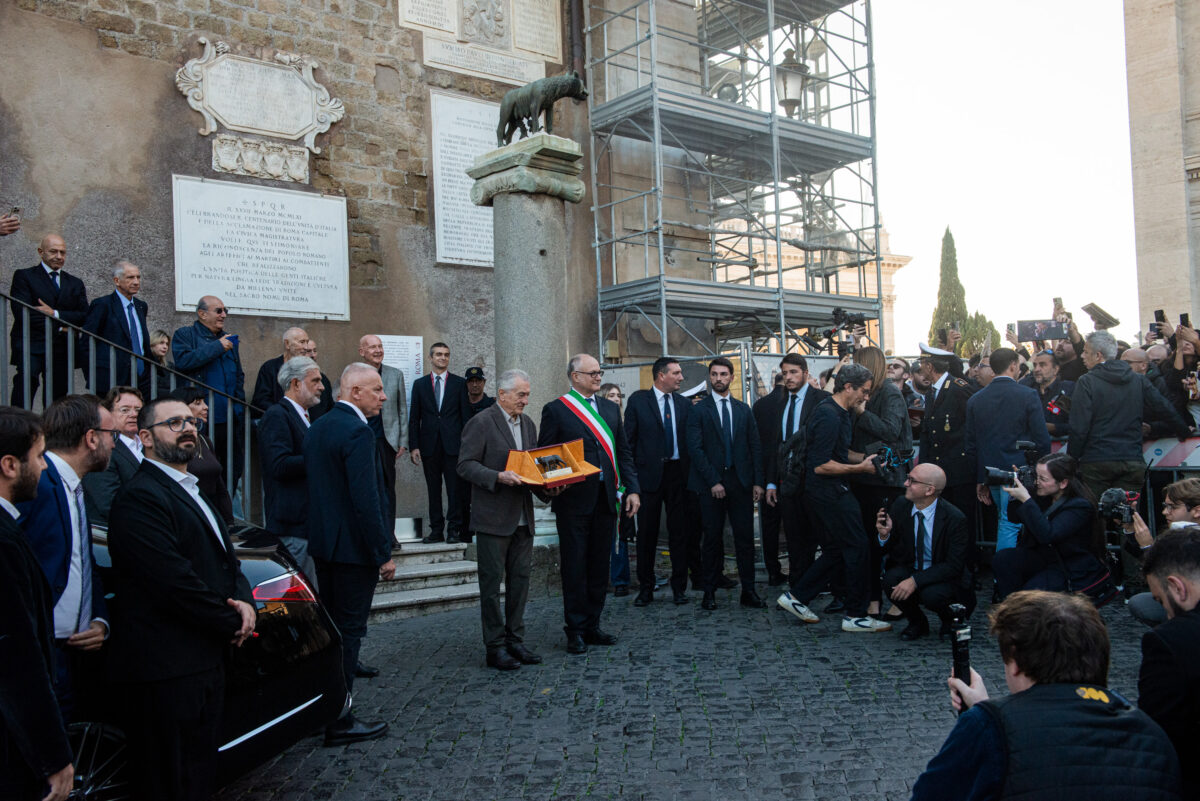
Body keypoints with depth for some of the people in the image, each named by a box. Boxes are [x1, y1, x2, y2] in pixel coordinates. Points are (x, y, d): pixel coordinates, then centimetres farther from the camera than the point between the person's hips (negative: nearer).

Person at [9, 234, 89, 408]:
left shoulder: (75, 283, 18)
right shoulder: (24, 276, 6)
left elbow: (85, 316, 5)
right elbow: (22, 314, -7)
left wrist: (55, 314, -9)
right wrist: (58, 327, -8)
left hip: (61, 352, 4)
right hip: (30, 348, -3)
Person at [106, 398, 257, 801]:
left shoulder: (192, 492, 17)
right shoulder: (141, 498, -16)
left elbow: (227, 560, 18)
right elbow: (175, 582, -23)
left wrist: (244, 601, -3)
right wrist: (234, 623, -11)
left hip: (205, 662, 10)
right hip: (166, 669, -10)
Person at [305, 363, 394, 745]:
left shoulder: (317, 427, 11)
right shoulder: (358, 432, -19)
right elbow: (366, 500, -23)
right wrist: (383, 554, -18)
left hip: (323, 542, 10)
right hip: (354, 548, -9)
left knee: (331, 627, 19)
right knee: (348, 631, -1)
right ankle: (339, 721, 7)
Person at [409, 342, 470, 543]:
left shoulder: (459, 383, 7)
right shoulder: (420, 384, 10)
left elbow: (466, 415, 5)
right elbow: (414, 418, 8)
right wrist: (414, 446, 0)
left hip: (453, 444, -1)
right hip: (429, 445, 2)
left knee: (454, 488, -2)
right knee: (433, 489, 6)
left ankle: (454, 529, 4)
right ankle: (436, 530, 13)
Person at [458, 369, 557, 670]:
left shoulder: (527, 424, 14)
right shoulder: (480, 423, -9)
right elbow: (465, 465, -13)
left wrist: (546, 486, 1)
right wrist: (498, 477, -26)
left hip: (522, 517, 7)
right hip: (493, 518, -7)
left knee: (520, 580, 11)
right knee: (492, 583, 1)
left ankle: (515, 640, 22)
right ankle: (495, 647, 10)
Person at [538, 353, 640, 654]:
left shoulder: (611, 408, 14)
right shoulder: (556, 410, -2)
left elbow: (624, 452, 13)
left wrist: (632, 489, 5)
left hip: (606, 499, 5)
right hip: (573, 500, -5)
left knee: (599, 565, 11)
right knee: (574, 567, 2)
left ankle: (592, 626, 22)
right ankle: (575, 631, 13)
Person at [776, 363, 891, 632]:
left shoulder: (835, 412, 14)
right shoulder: (829, 416, -20)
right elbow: (821, 466, -24)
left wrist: (864, 459, 12)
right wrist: (860, 467, -17)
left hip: (831, 492, 11)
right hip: (829, 493, -11)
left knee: (835, 551, 14)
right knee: (857, 547, -4)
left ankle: (796, 597, 19)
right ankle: (855, 615, 6)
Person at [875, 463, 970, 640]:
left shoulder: (954, 518, -20)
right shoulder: (900, 505, -8)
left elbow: (953, 566, -21)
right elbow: (889, 550, 1)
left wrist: (915, 580, -32)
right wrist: (884, 535, -24)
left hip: (945, 579, -4)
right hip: (910, 569, 4)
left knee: (931, 595, -34)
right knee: (890, 580, -27)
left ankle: (950, 619, 5)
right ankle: (917, 623, 3)